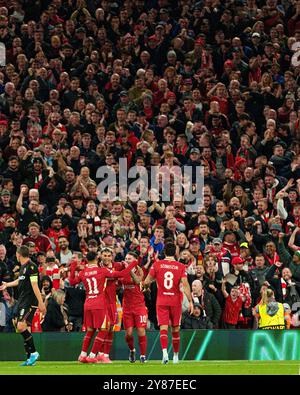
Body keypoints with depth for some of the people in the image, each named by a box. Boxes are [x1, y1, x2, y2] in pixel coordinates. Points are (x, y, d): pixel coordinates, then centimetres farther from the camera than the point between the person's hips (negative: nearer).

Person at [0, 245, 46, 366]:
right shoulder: (23, 267, 15)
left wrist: (41, 303, -23)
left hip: (30, 302, -9)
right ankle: (30, 358, 9)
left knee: (21, 327, -20)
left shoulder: (31, 267, -13)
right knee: (23, 329, 6)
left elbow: (35, 286, -20)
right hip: (22, 301, 10)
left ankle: (34, 352, -11)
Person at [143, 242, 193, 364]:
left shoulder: (157, 265, -2)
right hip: (176, 301, 1)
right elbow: (185, 284, -11)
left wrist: (146, 286, 22)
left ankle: (164, 351, -28)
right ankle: (176, 356, 23)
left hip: (161, 301, -1)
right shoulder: (180, 266, -2)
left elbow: (146, 282, -2)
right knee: (175, 329, 13)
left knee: (163, 328, -6)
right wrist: (190, 301, -9)